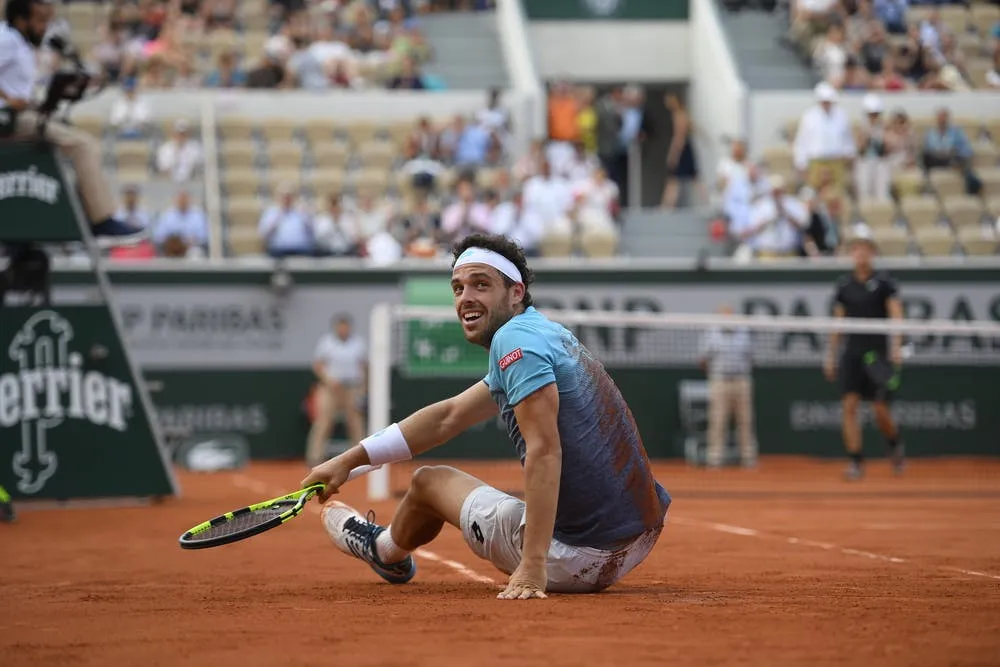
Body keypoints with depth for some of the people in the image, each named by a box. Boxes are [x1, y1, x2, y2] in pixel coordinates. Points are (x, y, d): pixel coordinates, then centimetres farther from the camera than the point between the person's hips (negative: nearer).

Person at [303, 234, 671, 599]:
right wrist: (349, 460, 28)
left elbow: (544, 451, -24)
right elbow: (448, 417, 25)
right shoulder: (548, 335, 17)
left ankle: (385, 551, 50)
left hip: (579, 554, -8)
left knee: (428, 481, 18)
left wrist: (533, 567, -29)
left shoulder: (515, 339, -13)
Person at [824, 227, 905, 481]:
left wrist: (896, 346, -21)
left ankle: (895, 445, 27)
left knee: (881, 411, -3)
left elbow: (896, 315, -7)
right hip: (852, 353, 3)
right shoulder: (844, 285, 9)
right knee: (849, 405, -9)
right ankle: (856, 462, -5)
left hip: (877, 354, -3)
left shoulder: (883, 282, -1)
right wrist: (831, 355, 11)